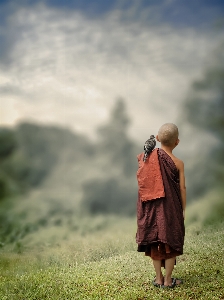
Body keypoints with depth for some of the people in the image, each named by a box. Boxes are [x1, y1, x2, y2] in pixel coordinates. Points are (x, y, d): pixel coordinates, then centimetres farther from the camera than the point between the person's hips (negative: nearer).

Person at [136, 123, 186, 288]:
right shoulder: (178, 163, -12)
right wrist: (183, 209, 5)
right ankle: (168, 280, 16)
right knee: (171, 242, 10)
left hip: (152, 208, 3)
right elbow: (182, 188, -7)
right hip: (170, 208, -3)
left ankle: (158, 278, 22)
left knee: (155, 241, 14)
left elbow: (142, 183, 4)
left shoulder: (148, 157, -5)